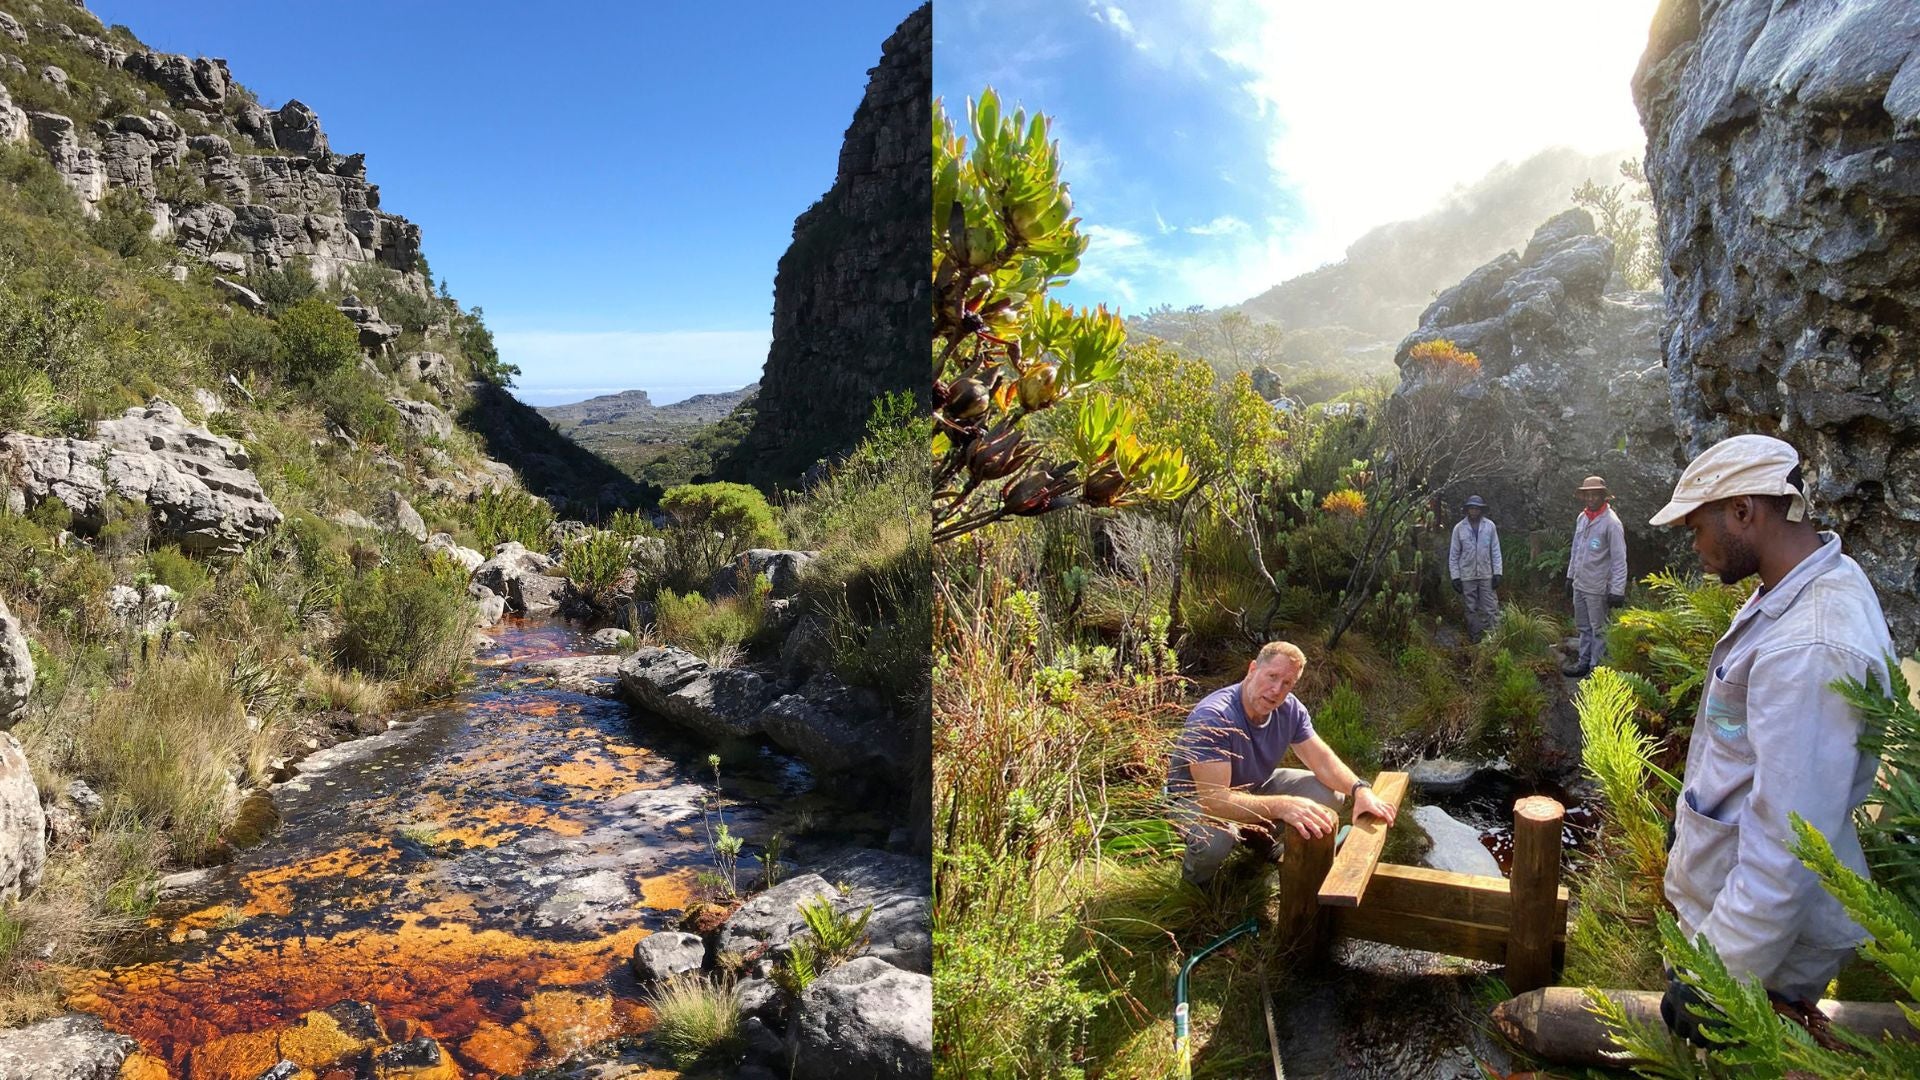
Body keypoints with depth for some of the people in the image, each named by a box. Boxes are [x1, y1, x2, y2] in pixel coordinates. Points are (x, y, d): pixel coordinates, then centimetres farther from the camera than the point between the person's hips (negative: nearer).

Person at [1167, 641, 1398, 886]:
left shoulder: (1290, 709, -14)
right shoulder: (1212, 718, -36)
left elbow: (1323, 760, -9)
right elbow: (1214, 799, -43)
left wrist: (1359, 789, -30)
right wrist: (1282, 806, -54)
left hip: (1255, 786, 7)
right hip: (1198, 797, -7)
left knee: (1331, 794, -8)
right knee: (1214, 838, -39)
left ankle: (1261, 838, 16)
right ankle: (1197, 876, -1)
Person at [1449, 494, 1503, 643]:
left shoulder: (1490, 526, -2)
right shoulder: (1459, 527, -4)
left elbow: (1495, 551, 2)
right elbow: (1453, 554, -1)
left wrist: (1497, 573, -3)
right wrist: (1455, 577, -4)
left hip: (1486, 575, 0)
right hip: (1467, 576, 0)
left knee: (1489, 610, 0)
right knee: (1471, 610, 10)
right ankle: (1474, 640, 19)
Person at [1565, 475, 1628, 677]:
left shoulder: (1611, 522, -14)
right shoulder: (1581, 518, 7)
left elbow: (1619, 560, -15)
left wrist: (1617, 591, -17)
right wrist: (1570, 576, 18)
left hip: (1597, 587, -7)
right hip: (1579, 584, 7)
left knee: (1598, 629, 3)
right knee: (1584, 627, 17)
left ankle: (1597, 667, 11)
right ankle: (1583, 662, 27)